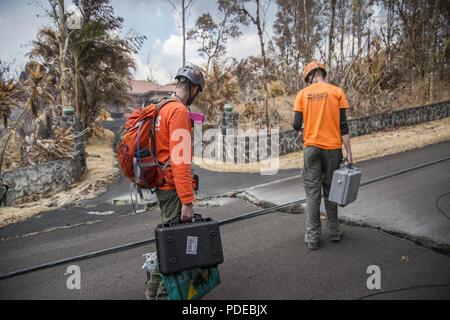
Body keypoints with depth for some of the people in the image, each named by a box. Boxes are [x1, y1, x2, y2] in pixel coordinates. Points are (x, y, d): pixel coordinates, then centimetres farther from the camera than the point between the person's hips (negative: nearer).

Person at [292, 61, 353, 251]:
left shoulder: (303, 94, 1)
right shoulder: (336, 92, 1)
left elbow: (297, 125, -5)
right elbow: (343, 125, -4)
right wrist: (349, 152, -2)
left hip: (311, 148, -1)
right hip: (332, 148, 1)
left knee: (312, 193, 5)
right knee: (330, 191, 14)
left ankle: (312, 238, 9)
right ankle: (335, 233, 25)